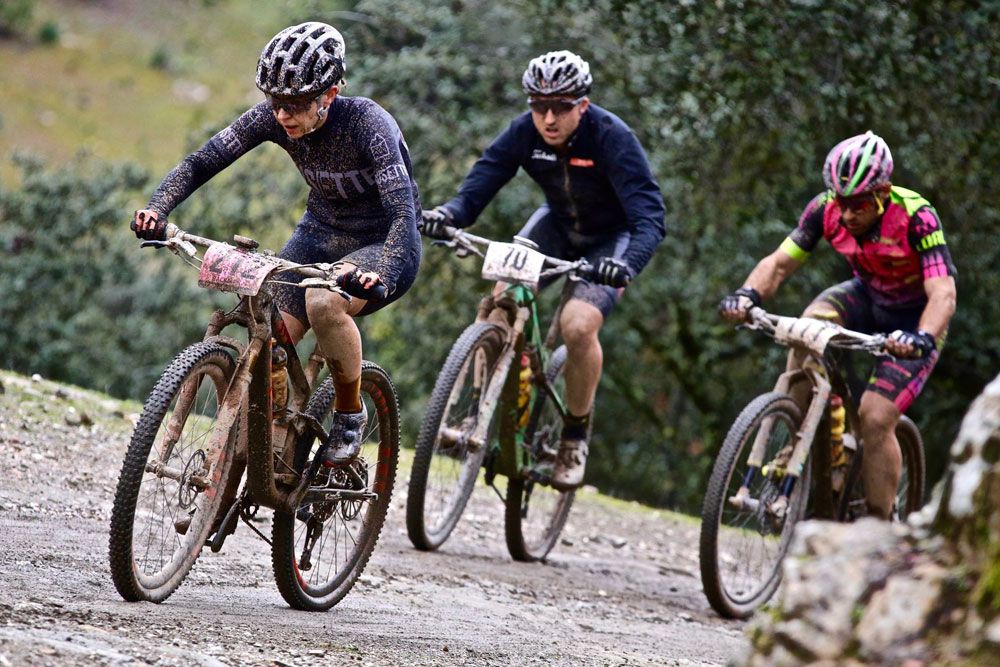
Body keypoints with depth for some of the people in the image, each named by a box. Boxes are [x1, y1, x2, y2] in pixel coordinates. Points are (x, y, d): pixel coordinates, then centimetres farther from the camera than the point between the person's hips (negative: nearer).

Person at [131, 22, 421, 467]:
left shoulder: (367, 124, -30)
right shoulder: (273, 118, -15)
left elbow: (403, 213, -39)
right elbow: (203, 161, -13)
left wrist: (380, 275, -58)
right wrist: (157, 208, -32)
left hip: (382, 243, -5)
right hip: (321, 231, 5)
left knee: (324, 302, -35)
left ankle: (350, 414, -12)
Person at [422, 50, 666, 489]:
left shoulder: (611, 138, -31)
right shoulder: (524, 134, -19)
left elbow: (649, 217, -38)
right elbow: (477, 187, -23)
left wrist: (627, 263, -57)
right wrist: (447, 215, -45)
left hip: (611, 238, -4)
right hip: (558, 225, 4)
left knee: (578, 324, -26)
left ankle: (577, 433, -3)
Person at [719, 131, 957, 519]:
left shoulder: (916, 217, -32)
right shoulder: (827, 210, -20)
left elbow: (943, 294, -39)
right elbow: (780, 262, -19)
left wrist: (922, 339, -59)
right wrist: (748, 295, -40)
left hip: (913, 320, -4)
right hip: (867, 298, 4)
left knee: (876, 419, -18)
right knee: (812, 323, -30)